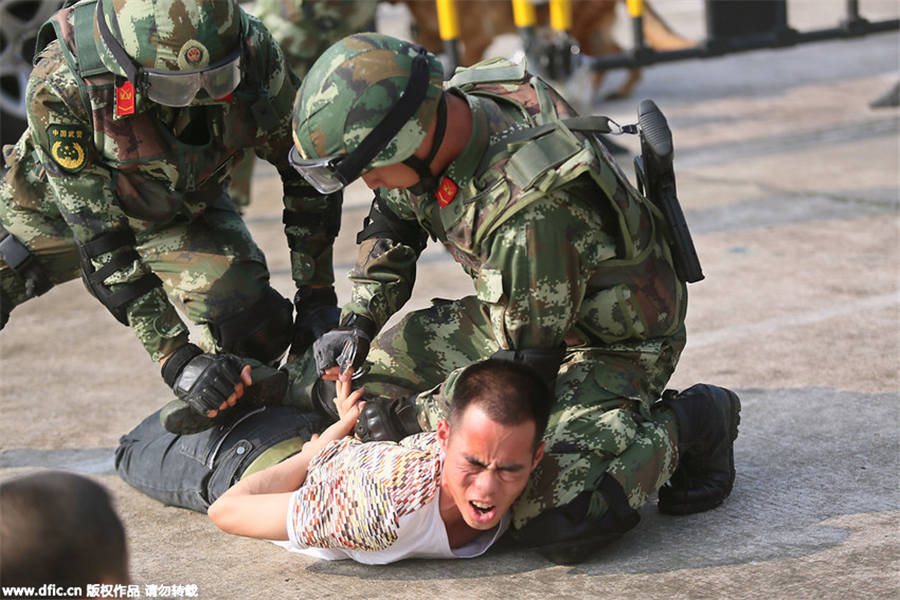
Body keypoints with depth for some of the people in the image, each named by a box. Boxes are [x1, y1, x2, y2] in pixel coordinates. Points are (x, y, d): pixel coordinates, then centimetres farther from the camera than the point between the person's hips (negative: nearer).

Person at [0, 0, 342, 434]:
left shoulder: (252, 56, -31)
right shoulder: (59, 85, -38)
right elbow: (96, 230, -34)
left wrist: (317, 296, -13)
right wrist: (176, 360, -37)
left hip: (184, 213, 1)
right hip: (57, 204, -1)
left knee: (255, 330, -20)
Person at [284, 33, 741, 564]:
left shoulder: (533, 208, -38)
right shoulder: (450, 106, -13)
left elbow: (529, 363, -27)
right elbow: (392, 225, 10)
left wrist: (409, 415, -19)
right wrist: (358, 322, -1)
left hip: (611, 343, -8)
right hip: (517, 313, 8)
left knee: (557, 525, -26)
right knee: (369, 367, 3)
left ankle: (686, 426, 0)